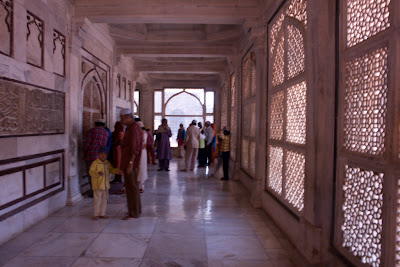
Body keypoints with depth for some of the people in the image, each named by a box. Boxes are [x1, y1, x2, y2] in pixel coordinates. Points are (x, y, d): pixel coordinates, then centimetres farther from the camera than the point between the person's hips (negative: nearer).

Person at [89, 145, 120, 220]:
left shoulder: (107, 163, 9)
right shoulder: (95, 163, -10)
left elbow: (112, 170, 18)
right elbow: (91, 172, -16)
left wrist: (118, 170, 2)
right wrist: (98, 173, -33)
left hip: (106, 185, 6)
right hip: (97, 185, -6)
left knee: (104, 199, 12)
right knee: (97, 199, -1)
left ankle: (102, 214, 23)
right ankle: (96, 214, 12)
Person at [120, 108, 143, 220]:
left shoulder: (134, 128, -15)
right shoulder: (130, 127, 17)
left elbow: (135, 148, -21)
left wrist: (130, 163, -23)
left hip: (130, 162, -10)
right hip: (127, 162, 10)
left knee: (131, 187, -3)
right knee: (132, 186, 16)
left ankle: (133, 213, 5)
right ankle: (136, 210, 27)